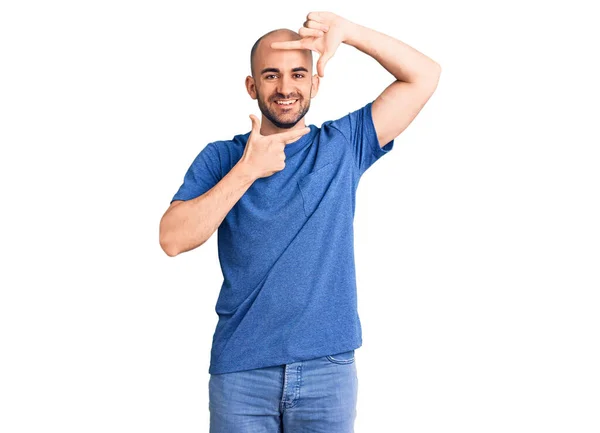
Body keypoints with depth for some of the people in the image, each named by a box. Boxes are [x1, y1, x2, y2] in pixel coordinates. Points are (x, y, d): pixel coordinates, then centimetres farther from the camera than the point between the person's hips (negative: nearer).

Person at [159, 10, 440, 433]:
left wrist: (346, 31, -10)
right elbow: (173, 239, -9)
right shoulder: (221, 157, 4)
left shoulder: (343, 145, 5)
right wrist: (247, 170, -14)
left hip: (329, 366, 1)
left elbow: (425, 75, 1)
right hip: (241, 370, 0)